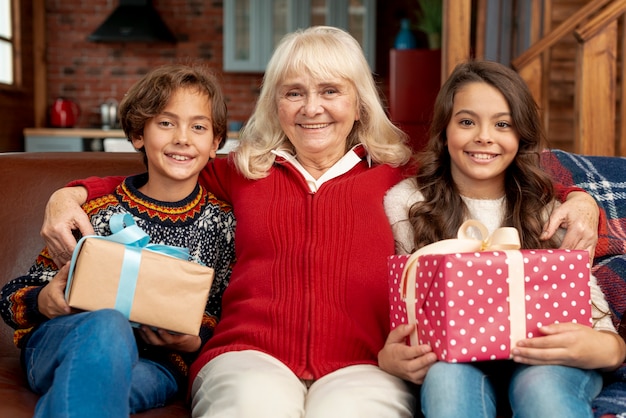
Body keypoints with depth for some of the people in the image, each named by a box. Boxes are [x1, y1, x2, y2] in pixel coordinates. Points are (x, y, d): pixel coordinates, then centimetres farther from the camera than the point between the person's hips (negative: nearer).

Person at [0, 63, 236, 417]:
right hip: (61, 346, 1)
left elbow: (228, 313, 11)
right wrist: (44, 302, -20)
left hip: (157, 362, -1)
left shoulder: (222, 221, 5)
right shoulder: (101, 213, -2)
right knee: (109, 325, -36)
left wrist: (193, 340, -11)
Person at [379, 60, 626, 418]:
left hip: (543, 364, 1)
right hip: (450, 363, 0)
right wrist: (387, 357, -22)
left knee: (544, 386, -34)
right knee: (449, 373, -34)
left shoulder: (549, 209, 6)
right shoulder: (405, 202, 3)